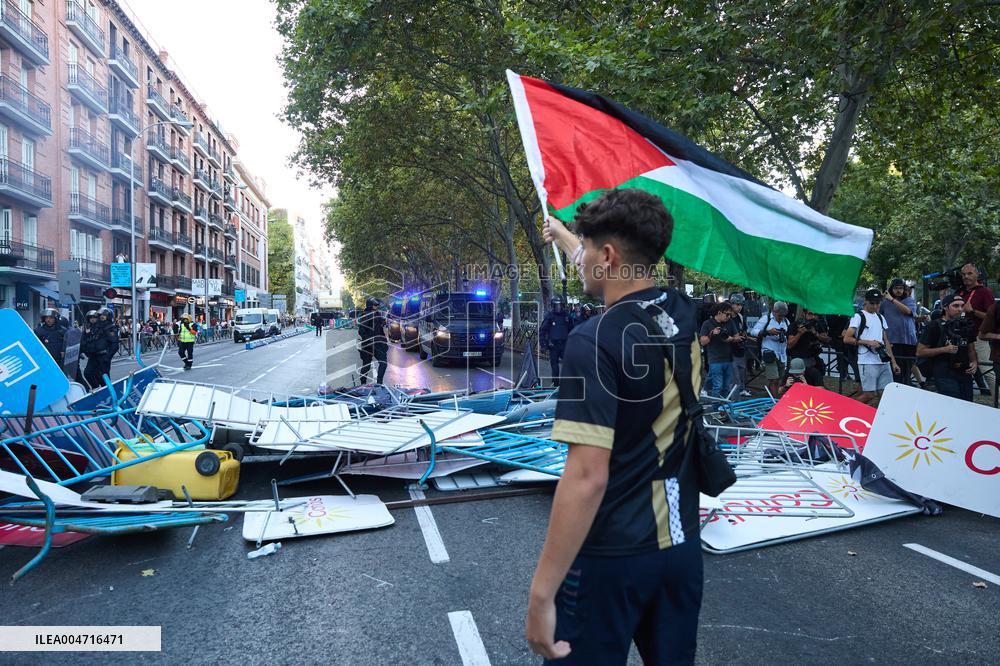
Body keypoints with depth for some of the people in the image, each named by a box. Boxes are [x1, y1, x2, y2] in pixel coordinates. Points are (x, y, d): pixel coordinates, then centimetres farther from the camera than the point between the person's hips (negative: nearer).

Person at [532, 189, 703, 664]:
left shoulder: (594, 341, -22)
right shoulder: (684, 315, -1)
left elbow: (587, 477, -27)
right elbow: (610, 278, 21)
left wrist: (542, 592, -21)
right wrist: (562, 237, 37)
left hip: (610, 554, -6)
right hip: (681, 543, 7)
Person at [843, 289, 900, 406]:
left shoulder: (881, 318, 19)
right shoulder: (858, 316, -2)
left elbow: (886, 341, 22)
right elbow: (846, 339, -9)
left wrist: (893, 362, 16)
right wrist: (868, 342, -17)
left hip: (884, 362, 7)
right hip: (868, 362, -7)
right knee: (870, 394, -9)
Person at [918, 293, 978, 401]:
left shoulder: (966, 325, 11)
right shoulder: (935, 326, -7)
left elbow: (971, 349, 21)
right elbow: (920, 352, -8)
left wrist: (975, 362, 1)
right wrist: (944, 349, -18)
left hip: (965, 373, 6)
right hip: (944, 375, -6)